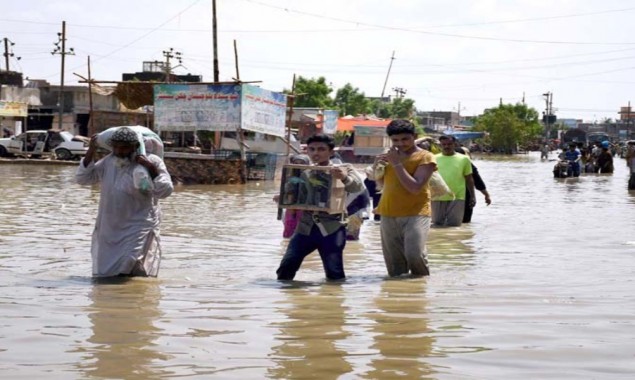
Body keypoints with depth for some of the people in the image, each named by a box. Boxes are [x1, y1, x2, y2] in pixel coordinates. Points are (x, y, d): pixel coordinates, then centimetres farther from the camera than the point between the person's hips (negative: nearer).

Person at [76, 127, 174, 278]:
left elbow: (165, 191, -14)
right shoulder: (108, 162, 7)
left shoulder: (151, 162, -7)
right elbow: (82, 178, 9)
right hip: (109, 229, 6)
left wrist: (152, 169, -25)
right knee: (104, 274, 9)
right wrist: (91, 151, -1)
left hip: (138, 227, -6)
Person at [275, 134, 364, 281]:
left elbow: (358, 187, -16)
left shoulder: (342, 170, 1)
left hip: (332, 228, -4)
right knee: (285, 268, -1)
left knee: (334, 273, -1)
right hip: (306, 227, 4)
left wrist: (345, 177, -39)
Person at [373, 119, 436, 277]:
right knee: (394, 263, 5)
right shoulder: (391, 155, 14)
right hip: (389, 215, 6)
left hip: (415, 214, -6)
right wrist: (376, 168, 3)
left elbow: (415, 187, -18)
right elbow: (383, 184, 23)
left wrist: (397, 163, -17)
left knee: (414, 254, -20)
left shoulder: (425, 157, -6)